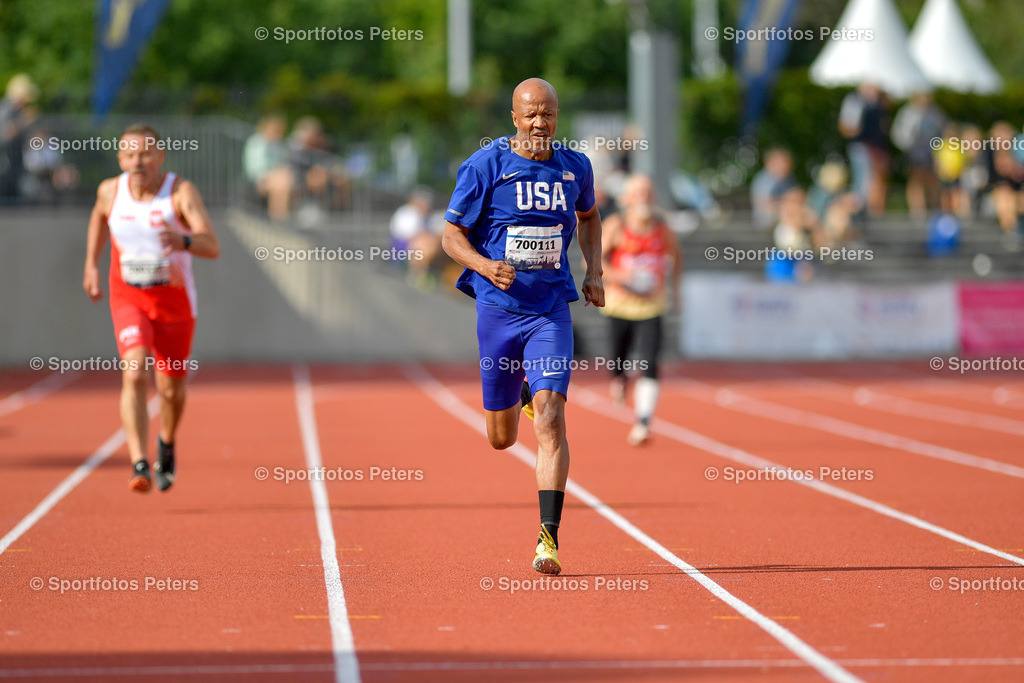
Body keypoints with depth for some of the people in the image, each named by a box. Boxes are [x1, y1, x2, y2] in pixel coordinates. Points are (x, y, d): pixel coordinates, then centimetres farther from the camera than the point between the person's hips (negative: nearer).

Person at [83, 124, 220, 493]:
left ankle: (167, 443, 44)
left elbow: (213, 247, -30)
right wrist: (91, 264, 15)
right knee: (135, 374, -22)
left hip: (174, 300, 0)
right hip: (128, 298, 1)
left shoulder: (181, 192, -19)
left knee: (172, 387, 12)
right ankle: (139, 464, -29)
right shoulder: (110, 191, -8)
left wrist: (184, 241, -50)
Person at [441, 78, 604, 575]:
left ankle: (548, 539, -17)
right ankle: (521, 393, 50)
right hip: (498, 307, 0)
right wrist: (485, 265, -22)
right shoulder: (484, 167, -6)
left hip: (551, 310, 0)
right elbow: (451, 235, -2)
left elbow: (588, 216, 25)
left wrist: (595, 271, 10)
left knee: (549, 421, -17)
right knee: (501, 439, 12)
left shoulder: (575, 167, 4)